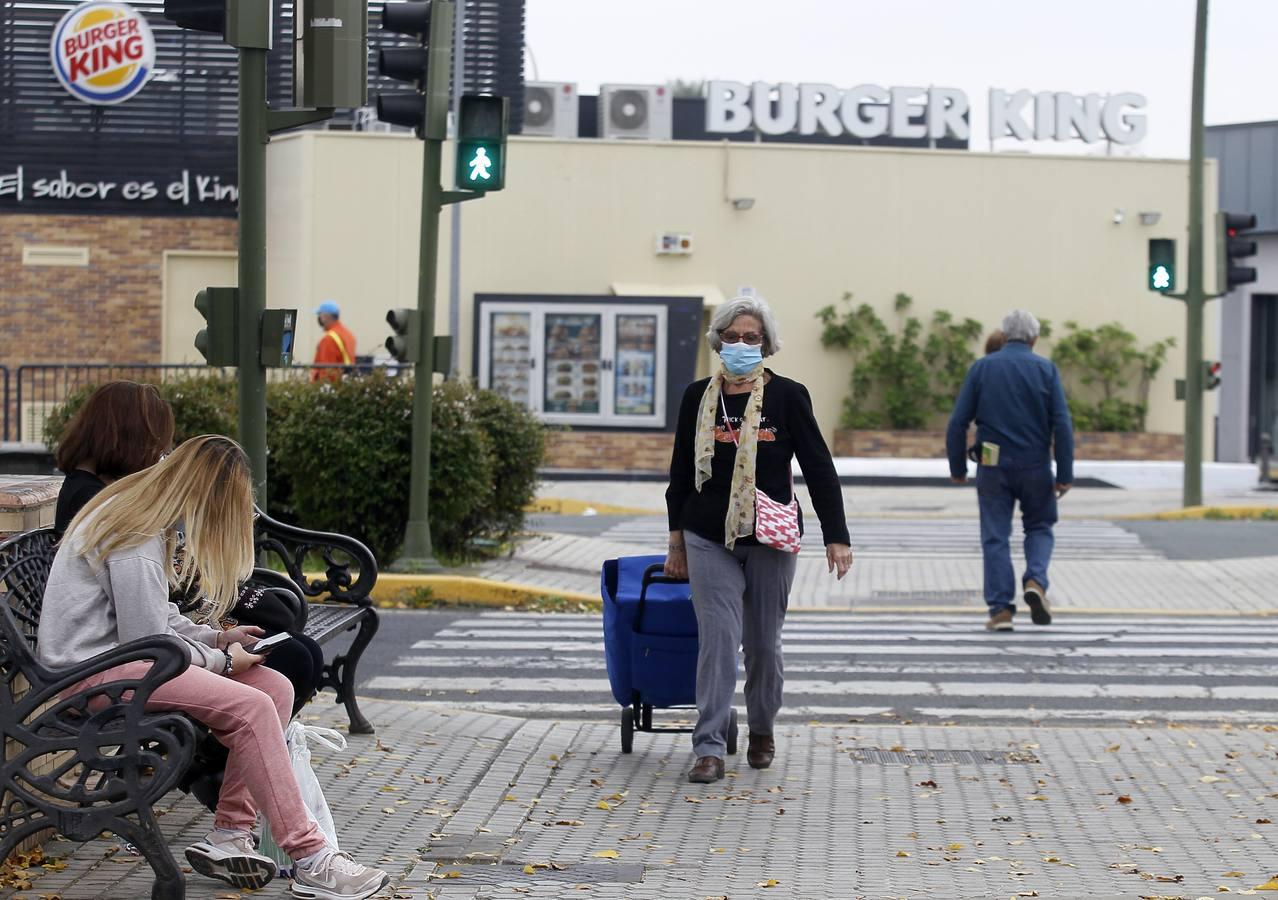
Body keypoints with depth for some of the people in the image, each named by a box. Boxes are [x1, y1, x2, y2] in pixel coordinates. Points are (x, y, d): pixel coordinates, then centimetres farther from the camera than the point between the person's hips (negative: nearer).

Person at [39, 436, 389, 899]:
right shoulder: (135, 539, -18)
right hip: (93, 670, -10)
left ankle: (228, 836, -7)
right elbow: (147, 640, -19)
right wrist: (222, 660, -5)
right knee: (251, 708, -25)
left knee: (276, 687, -4)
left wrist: (217, 638, 10)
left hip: (121, 652, 10)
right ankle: (310, 862, -23)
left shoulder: (139, 514, 14)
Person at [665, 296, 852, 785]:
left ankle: (762, 730, 31)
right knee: (717, 638, -8)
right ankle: (710, 749, -7)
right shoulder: (698, 397, 4)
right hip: (709, 541, 1)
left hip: (771, 541, -1)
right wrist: (677, 539, 13)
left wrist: (836, 536, -6)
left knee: (764, 642, 8)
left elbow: (819, 468, -2)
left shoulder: (788, 396, -3)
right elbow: (681, 470, 12)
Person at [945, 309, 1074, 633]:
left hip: (993, 464, 0)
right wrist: (1065, 475, -4)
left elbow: (958, 422, -2)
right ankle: (1035, 581, -6)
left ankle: (1001, 608, 1)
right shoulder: (1045, 369, -1)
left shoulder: (981, 368, 1)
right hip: (1035, 466, 0)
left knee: (995, 537, 6)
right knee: (1039, 527, 18)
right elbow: (1062, 424, -7)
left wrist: (957, 468, 6)